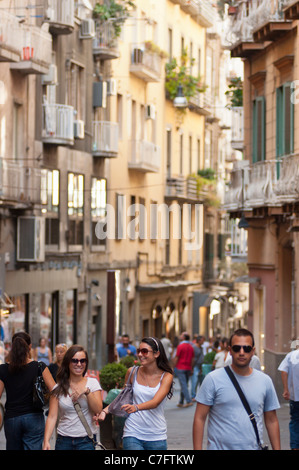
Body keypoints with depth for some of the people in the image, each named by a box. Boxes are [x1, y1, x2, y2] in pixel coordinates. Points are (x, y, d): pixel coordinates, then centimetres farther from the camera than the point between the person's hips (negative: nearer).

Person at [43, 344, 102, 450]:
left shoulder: (92, 383, 5)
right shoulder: (59, 388, 6)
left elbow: (98, 410, -5)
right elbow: (52, 417, -1)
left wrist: (87, 391, -19)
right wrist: (46, 441, -13)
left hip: (86, 441, -1)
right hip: (63, 440, 1)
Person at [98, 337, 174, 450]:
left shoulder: (166, 376, -2)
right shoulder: (133, 372, 4)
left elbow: (155, 402, -17)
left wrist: (136, 407, -35)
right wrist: (106, 410, 2)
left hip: (157, 437, 0)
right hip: (133, 434, 0)